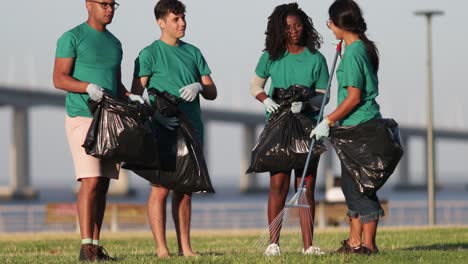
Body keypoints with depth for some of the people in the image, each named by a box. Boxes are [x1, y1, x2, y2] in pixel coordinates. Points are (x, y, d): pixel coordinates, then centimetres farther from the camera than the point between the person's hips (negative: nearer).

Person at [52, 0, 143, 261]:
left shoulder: (114, 43, 17)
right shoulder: (72, 38, -5)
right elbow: (59, 79, -10)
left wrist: (131, 98, 1)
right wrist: (88, 87, -26)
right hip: (83, 119, -7)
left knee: (103, 185, 5)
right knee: (91, 182, -16)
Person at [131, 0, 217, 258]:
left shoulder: (193, 52, 15)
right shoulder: (150, 54, -2)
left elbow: (212, 92, 15)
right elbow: (135, 96, -6)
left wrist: (199, 86, -8)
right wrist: (156, 114, -22)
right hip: (163, 130, -6)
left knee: (185, 189, 8)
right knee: (161, 188, -9)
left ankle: (185, 247, 12)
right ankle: (162, 249, -9)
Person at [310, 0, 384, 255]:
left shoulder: (353, 53, -16)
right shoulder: (363, 48, 13)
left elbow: (354, 97, -20)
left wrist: (328, 121, -14)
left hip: (358, 127, -10)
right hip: (362, 126, 10)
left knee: (358, 185, -6)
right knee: (351, 183, 14)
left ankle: (368, 244, -2)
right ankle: (354, 242, 18)